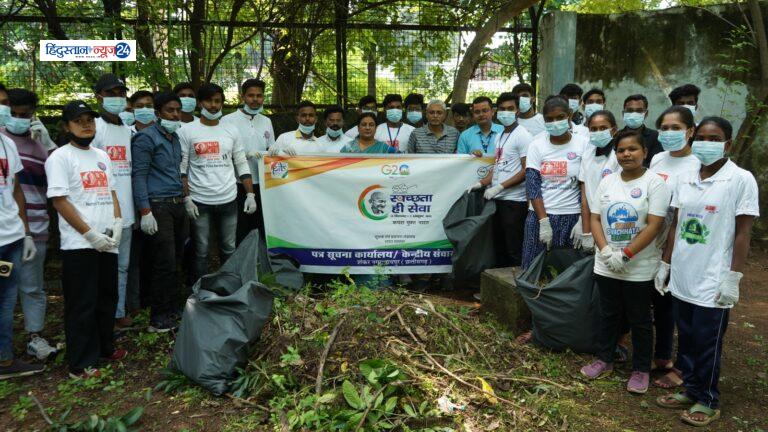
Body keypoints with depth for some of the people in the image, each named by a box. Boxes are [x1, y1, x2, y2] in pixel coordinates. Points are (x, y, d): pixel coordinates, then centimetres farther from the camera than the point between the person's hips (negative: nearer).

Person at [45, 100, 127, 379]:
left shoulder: (102, 156, 15)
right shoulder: (60, 157, -6)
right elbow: (59, 201, -12)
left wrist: (117, 223, 0)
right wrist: (90, 234, -15)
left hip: (107, 242, 7)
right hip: (79, 245, -7)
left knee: (107, 298, 16)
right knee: (82, 304, -1)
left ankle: (103, 348, 32)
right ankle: (80, 364, 9)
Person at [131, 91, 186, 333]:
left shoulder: (175, 137, 18)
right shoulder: (146, 138, -7)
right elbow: (139, 176, -12)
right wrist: (145, 212, -18)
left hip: (177, 205, 8)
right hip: (158, 206, -8)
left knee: (173, 259, 12)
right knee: (164, 263, -8)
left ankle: (171, 307, 23)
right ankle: (159, 320, 1)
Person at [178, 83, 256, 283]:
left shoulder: (231, 131, 9)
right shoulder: (186, 131, -1)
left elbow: (242, 165, 10)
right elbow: (181, 168, -3)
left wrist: (250, 194, 2)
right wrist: (186, 198, -11)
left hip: (228, 200, 3)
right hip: (200, 202, -3)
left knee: (229, 250, 10)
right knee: (201, 251, 5)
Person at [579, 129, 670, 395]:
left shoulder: (654, 183, -9)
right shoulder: (607, 182, 5)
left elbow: (654, 225, -15)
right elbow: (595, 219, 3)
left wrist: (625, 255, -19)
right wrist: (606, 251, -12)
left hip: (639, 268, -4)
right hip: (606, 266, 4)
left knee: (639, 320, 8)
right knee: (608, 315, 17)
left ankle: (641, 370, 24)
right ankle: (604, 361, 32)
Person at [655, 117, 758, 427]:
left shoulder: (741, 179, -8)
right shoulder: (685, 178, 7)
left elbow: (743, 233, -10)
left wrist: (733, 278, -12)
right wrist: (665, 264, 12)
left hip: (713, 281, -5)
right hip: (682, 277, 5)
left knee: (707, 343, 5)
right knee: (686, 338, 14)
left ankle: (708, 401, 22)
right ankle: (690, 390, 30)